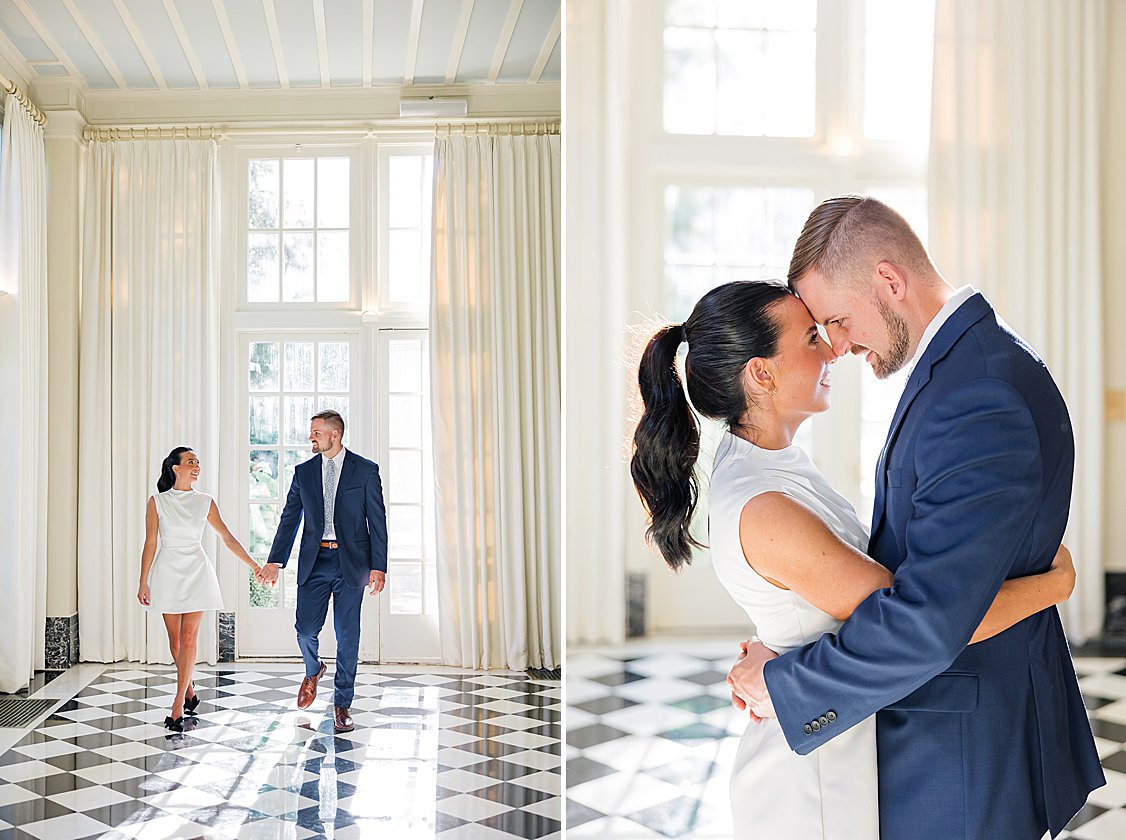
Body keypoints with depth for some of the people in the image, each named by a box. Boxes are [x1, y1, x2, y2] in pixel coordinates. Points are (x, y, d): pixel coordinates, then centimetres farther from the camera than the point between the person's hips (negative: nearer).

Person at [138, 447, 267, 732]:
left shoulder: (205, 502, 4)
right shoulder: (157, 502, 1)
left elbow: (228, 538, 7)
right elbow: (150, 544, 1)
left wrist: (254, 566, 4)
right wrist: (143, 583, -1)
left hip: (196, 572, 0)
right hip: (168, 572, 0)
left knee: (189, 637, -6)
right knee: (175, 639, 5)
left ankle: (179, 704, -3)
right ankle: (189, 691, 26)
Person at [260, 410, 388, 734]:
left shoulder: (365, 470, -1)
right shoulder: (304, 471, 8)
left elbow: (377, 521, -2)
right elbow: (289, 518, 10)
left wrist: (378, 567, -8)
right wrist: (275, 561, 3)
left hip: (350, 562, -2)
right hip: (314, 561, 3)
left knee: (348, 636, 2)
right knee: (305, 630, -1)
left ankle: (342, 706, 14)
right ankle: (313, 671, 33)